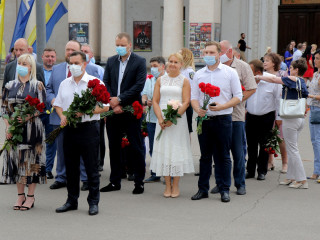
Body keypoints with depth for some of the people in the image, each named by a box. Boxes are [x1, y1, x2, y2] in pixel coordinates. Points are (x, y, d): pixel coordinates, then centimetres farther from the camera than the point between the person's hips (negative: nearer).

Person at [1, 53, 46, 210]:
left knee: (31, 159, -2)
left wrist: (27, 117, -19)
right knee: (15, 159, 4)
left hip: (32, 128, -4)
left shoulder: (37, 85, -1)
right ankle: (20, 195, 15)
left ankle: (30, 196, 7)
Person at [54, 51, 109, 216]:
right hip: (69, 129, 5)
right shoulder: (64, 84, 14)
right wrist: (62, 116, -2)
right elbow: (58, 104, 19)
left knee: (91, 167, -1)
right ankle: (71, 201, 20)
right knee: (71, 167, 10)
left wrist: (84, 112, -18)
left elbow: (104, 107, -7)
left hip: (89, 128, -5)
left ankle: (93, 202, 8)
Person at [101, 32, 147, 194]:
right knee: (114, 146, 9)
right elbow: (105, 84, 6)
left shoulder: (139, 62, -3)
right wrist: (112, 104, -7)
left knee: (136, 147, 0)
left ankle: (139, 182, 9)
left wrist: (119, 99, -15)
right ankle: (115, 182, 18)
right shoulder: (111, 61, 11)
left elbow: (139, 86, -11)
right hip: (113, 111, 5)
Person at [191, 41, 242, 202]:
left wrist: (221, 107, -15)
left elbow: (238, 97, -1)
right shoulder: (198, 75, 11)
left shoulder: (230, 73, 2)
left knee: (223, 156, 1)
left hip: (223, 119, -3)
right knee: (205, 156, 8)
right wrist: (198, 109, -11)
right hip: (204, 119, 3)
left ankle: (224, 190, 8)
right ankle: (203, 189, 14)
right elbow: (194, 97, 11)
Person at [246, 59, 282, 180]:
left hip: (267, 117, -2)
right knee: (251, 145, 7)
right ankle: (250, 170, 18)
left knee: (264, 145, 5)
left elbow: (279, 100, -3)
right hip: (251, 117, 2)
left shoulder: (273, 81, -13)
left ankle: (262, 171, 17)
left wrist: (278, 119, -1)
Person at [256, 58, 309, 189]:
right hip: (300, 118, 9)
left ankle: (302, 179, -3)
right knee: (292, 149, 14)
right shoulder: (302, 82, 11)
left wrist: (259, 77, 4)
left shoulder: (292, 79, -13)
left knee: (292, 149, -3)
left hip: (291, 119, -9)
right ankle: (291, 177, 19)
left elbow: (273, 79, -9)